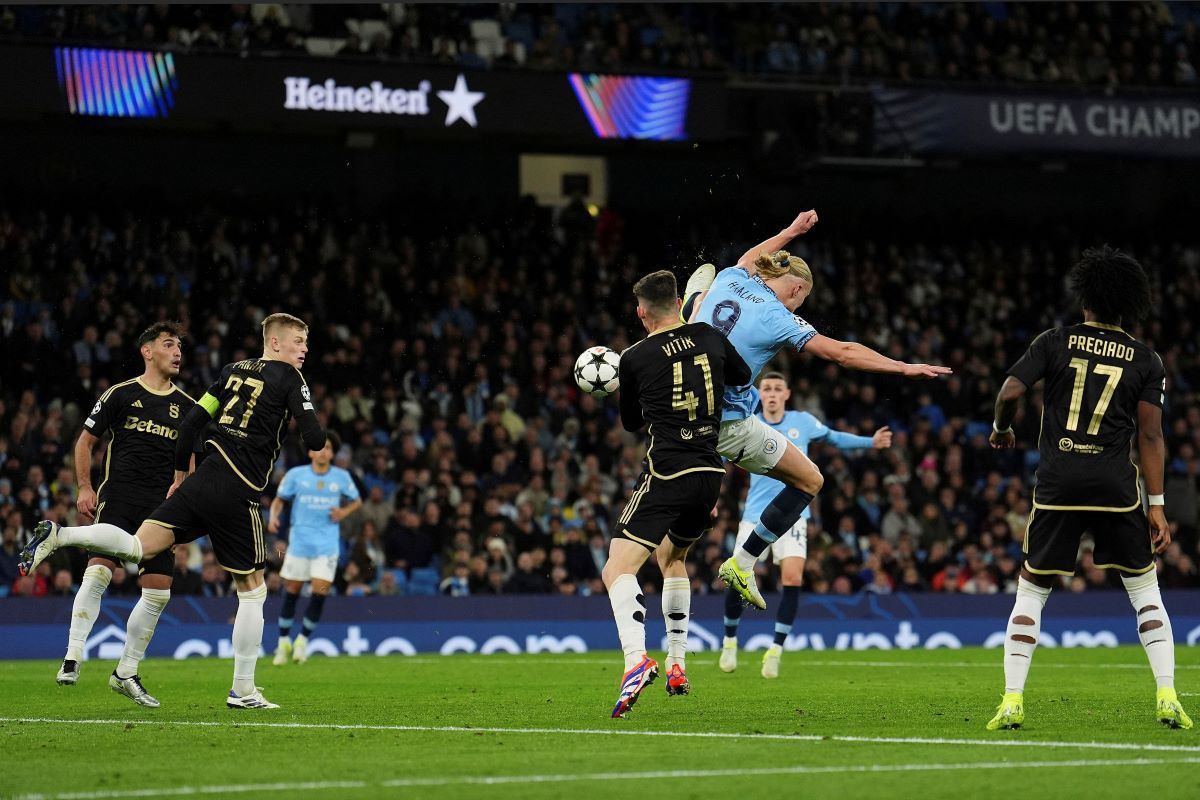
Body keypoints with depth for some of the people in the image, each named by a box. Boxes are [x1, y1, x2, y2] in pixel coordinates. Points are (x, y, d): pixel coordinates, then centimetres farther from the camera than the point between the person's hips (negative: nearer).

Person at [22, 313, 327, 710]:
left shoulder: (234, 370, 17)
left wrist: (181, 473, 26)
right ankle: (243, 691, 6)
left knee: (138, 547, 2)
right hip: (239, 495, -6)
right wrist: (316, 433, 15)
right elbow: (314, 439, -10)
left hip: (204, 480, 6)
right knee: (252, 589, 5)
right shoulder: (289, 379, -2)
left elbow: (191, 421, 16)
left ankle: (58, 536, -21)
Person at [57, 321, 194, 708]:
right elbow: (85, 441, 9)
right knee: (98, 573, -21)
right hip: (118, 497, -4)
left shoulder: (187, 406, 12)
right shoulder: (120, 394, 3)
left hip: (162, 504, 4)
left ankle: (126, 673, 13)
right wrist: (85, 488, -1)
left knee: (158, 592, 0)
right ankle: (72, 658, -17)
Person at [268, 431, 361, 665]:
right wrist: (274, 516, -13)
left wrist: (344, 511, -5)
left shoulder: (342, 477, 2)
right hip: (299, 540, 0)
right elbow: (279, 499, 7)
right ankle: (284, 641, 18)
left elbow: (357, 501, 15)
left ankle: (303, 640, 10)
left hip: (327, 543, 0)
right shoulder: (296, 474, -1)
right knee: (291, 591, 3)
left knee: (320, 592, -9)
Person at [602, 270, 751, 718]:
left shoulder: (635, 358, -3)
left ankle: (636, 660, -35)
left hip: (666, 475, -6)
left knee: (618, 569, -10)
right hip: (711, 474, 6)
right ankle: (676, 668, 27)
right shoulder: (711, 338, 6)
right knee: (671, 557, 29)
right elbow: (745, 378, 26)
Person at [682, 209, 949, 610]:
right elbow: (842, 352, -16)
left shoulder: (729, 280, 0)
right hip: (728, 424, -7)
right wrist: (904, 367, -9)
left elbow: (748, 259, 27)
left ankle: (694, 297, 66)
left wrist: (790, 232, 43)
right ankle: (742, 565, 10)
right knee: (810, 480, 9)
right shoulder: (776, 319, -17)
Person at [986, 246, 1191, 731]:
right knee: (1145, 591, 12)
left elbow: (1009, 393, -5)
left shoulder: (1056, 342, 3)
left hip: (1057, 487, 0)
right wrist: (1156, 505, 4)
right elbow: (1150, 436, 2)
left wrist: (1001, 430, 17)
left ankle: (1012, 700, 1)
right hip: (1116, 488, 0)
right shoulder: (1145, 360, 5)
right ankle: (1167, 699, 2)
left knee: (1031, 591, 10)